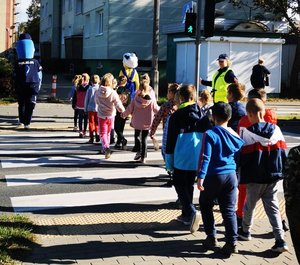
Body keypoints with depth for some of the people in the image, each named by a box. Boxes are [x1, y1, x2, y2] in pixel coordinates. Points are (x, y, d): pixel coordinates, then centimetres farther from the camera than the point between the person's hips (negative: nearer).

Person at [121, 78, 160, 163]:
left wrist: (123, 114, 14)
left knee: (137, 136, 22)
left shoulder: (136, 99, -13)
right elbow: (156, 109, -3)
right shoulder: (151, 99, -14)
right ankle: (143, 157, 13)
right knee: (144, 139, 12)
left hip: (137, 122, 0)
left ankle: (138, 151, 4)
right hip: (147, 123, 0)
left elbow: (130, 109, -6)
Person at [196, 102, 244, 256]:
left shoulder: (210, 134, -11)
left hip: (213, 176, -4)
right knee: (229, 210, 8)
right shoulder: (235, 135, 5)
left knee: (206, 206, 17)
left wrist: (201, 177, -18)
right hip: (231, 176, 4)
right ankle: (232, 242, 1)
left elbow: (205, 157, -18)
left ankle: (211, 238, 18)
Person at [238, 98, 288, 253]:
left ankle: (245, 231, 37)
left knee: (250, 205, 17)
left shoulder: (246, 132, -14)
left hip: (254, 178, -3)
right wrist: (280, 171, 15)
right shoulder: (276, 130, -1)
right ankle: (280, 240, -1)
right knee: (273, 207, 8)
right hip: (273, 176, 3)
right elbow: (283, 152, 3)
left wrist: (240, 171, 6)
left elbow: (242, 157, -12)